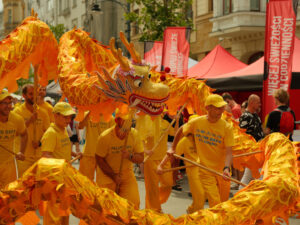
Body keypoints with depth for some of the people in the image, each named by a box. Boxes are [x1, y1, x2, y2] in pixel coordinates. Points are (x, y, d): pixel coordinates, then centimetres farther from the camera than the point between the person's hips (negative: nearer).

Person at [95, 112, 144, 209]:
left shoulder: (134, 134, -11)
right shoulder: (105, 137, -19)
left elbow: (141, 158, -5)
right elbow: (99, 159, -10)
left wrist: (130, 156, -27)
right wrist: (114, 176, -14)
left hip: (126, 173, 2)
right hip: (107, 173, -2)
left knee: (133, 202, -10)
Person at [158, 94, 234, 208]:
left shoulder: (226, 127, -12)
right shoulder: (196, 122, -9)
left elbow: (229, 152, -18)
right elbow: (180, 131, 12)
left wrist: (226, 168, -35)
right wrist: (173, 149, 15)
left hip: (222, 170, 1)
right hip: (205, 170, -1)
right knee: (215, 204, -13)